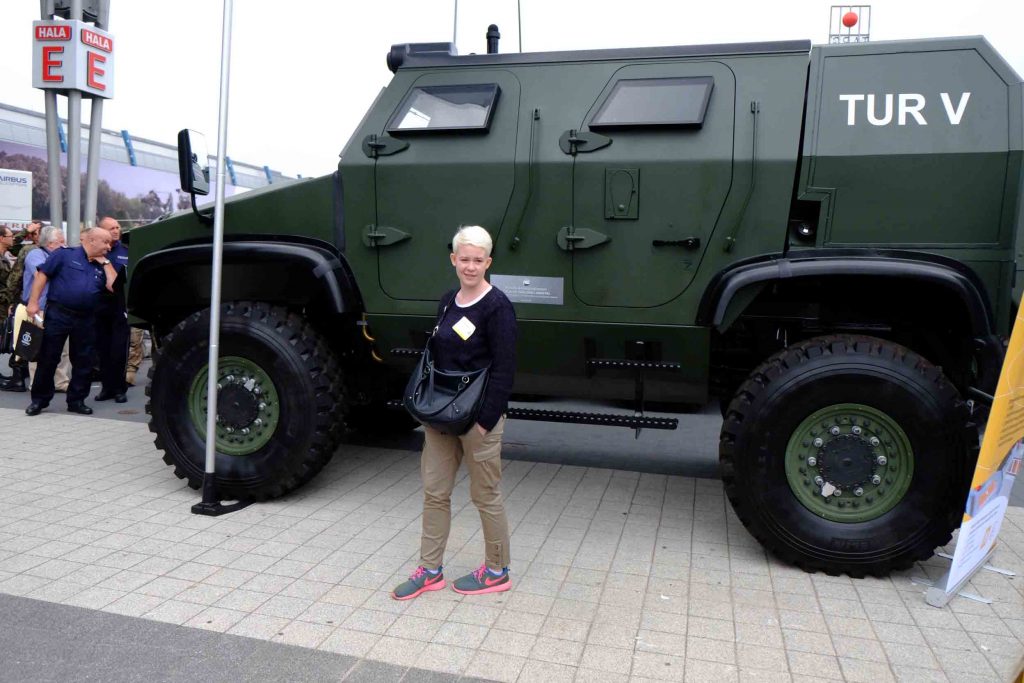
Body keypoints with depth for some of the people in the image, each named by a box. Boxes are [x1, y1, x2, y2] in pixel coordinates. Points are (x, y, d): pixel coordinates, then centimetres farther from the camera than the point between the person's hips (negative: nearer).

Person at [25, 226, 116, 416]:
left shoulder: (102, 265, 12)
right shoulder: (65, 255, -2)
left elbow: (114, 286, 0)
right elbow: (42, 275, -3)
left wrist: (106, 262, 1)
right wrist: (33, 302, -10)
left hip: (85, 319, 5)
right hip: (58, 314, -5)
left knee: (83, 361, 7)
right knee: (48, 358, 3)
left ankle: (77, 400, 18)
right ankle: (39, 399, 15)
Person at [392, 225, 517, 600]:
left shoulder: (497, 306, -14)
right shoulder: (448, 302, 9)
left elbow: (504, 370, -16)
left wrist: (485, 420, -18)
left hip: (478, 417, -7)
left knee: (485, 496, 7)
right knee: (434, 491, 13)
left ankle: (497, 572, 25)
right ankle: (430, 570, 27)